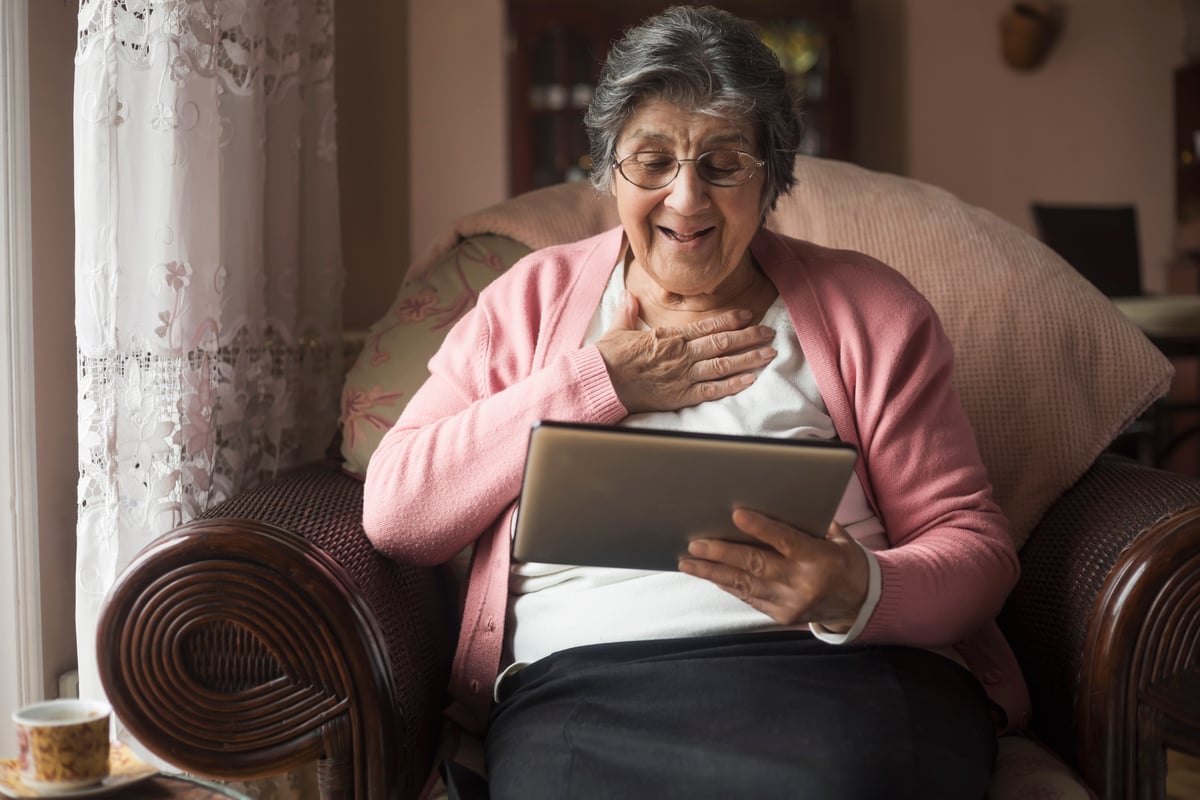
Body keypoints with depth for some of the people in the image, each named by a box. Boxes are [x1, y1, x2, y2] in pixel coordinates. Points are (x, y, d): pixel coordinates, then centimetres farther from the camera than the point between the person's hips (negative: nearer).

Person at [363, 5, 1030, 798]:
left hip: (841, 672, 0)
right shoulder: (535, 298, 15)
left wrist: (858, 591, -18)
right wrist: (601, 384, -1)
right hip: (581, 682, 1)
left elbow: (975, 544, 6)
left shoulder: (869, 308, 12)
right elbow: (394, 512, 4)